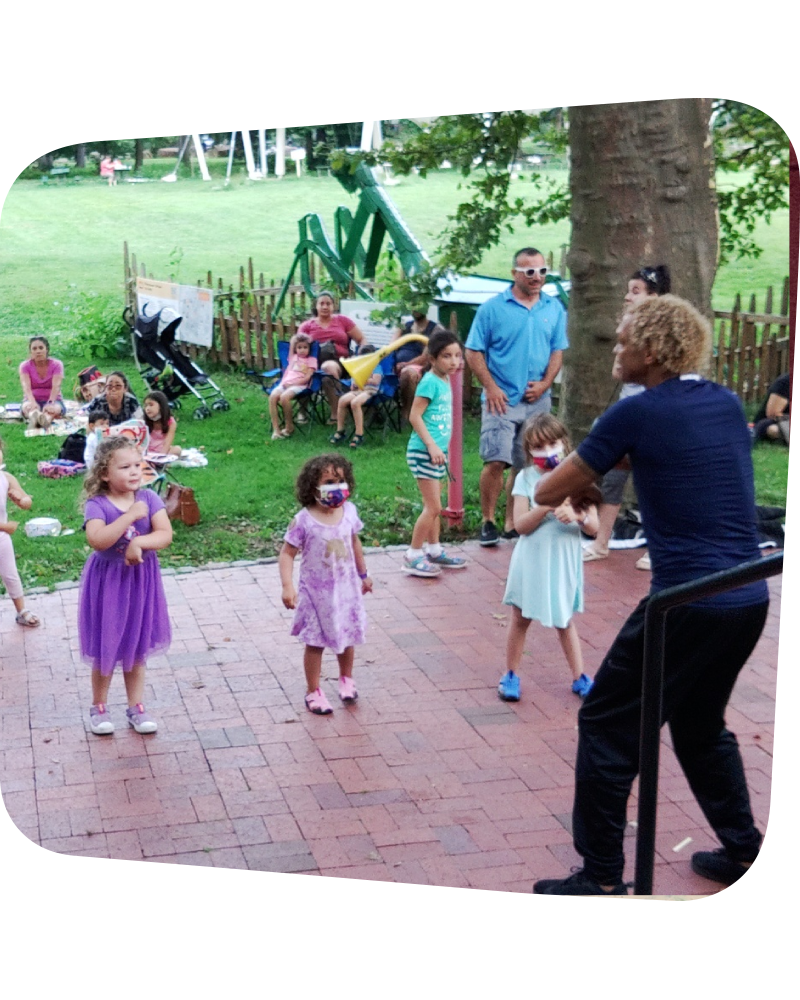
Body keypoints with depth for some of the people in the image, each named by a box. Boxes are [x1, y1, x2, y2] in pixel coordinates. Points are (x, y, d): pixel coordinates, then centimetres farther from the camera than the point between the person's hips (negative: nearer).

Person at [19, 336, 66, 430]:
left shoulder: (56, 364, -4)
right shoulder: (25, 366, -2)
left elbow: (56, 386, -19)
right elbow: (26, 387, -19)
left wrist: (50, 403, -39)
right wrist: (33, 402, -41)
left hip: (52, 400, 0)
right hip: (32, 400, 1)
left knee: (56, 408, -36)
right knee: (27, 406, -35)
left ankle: (47, 419, -74)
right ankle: (33, 416, -74)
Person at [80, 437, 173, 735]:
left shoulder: (148, 498, -6)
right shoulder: (96, 505, -15)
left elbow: (165, 534, -13)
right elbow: (97, 540, -32)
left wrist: (138, 543, -29)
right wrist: (130, 516, -33)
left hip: (140, 581, 3)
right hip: (107, 582, -3)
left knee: (136, 649, 14)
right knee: (105, 650, 8)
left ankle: (136, 707, 26)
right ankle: (99, 707, 26)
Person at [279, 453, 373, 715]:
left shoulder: (349, 512, -6)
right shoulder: (303, 521, -20)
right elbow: (287, 554, -15)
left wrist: (363, 574, 20)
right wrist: (287, 586, -25)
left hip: (347, 588, 4)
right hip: (316, 592, -4)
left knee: (347, 637, 18)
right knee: (315, 642, 7)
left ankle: (346, 679, 43)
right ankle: (313, 691, 23)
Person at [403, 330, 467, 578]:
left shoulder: (445, 381, 11)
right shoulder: (430, 382, -15)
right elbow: (415, 416, -19)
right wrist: (432, 445, -24)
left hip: (437, 452, 9)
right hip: (424, 452, -9)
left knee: (433, 506, 17)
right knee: (433, 507, -8)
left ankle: (434, 550, 28)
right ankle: (413, 556, 0)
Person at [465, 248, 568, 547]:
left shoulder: (554, 309, 8)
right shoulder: (493, 308, -3)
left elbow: (558, 351, 11)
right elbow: (474, 353, -2)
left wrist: (544, 383, -4)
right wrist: (491, 387, -11)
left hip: (538, 401, 4)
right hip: (502, 399, -3)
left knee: (525, 466, 9)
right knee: (496, 462, -10)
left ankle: (512, 523, 19)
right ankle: (488, 522, 3)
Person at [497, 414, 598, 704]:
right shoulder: (526, 478, -6)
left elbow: (594, 527, -6)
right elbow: (521, 525, -14)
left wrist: (577, 515, -27)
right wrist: (545, 507, -28)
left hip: (563, 562, 1)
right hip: (532, 560, -1)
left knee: (564, 622, 13)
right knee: (520, 619, 10)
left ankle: (579, 677, 25)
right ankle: (511, 675, 24)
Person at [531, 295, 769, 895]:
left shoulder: (638, 413, -9)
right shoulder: (728, 404, 10)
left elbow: (548, 492, -2)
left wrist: (581, 478, 20)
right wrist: (604, 468, 18)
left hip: (689, 603, -7)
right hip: (749, 600, 7)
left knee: (608, 728, 6)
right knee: (701, 724, 27)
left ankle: (603, 879, 10)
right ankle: (743, 851, 33)